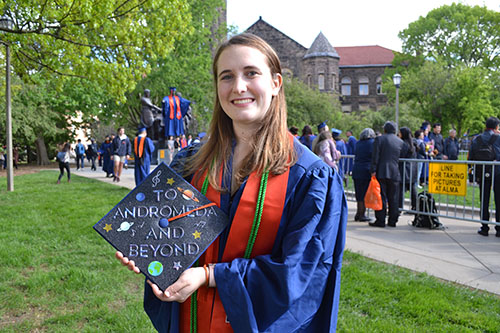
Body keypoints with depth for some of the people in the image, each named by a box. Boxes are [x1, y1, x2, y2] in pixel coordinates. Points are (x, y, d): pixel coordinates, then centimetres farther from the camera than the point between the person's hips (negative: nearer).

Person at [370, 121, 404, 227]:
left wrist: (373, 170, -7)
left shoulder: (379, 139, -3)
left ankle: (380, 221, 0)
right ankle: (392, 221, 12)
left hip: (381, 173, -3)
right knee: (393, 198, 8)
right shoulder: (400, 141, 10)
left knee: (381, 197, 0)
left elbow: (375, 156, -8)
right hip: (395, 173, 3)